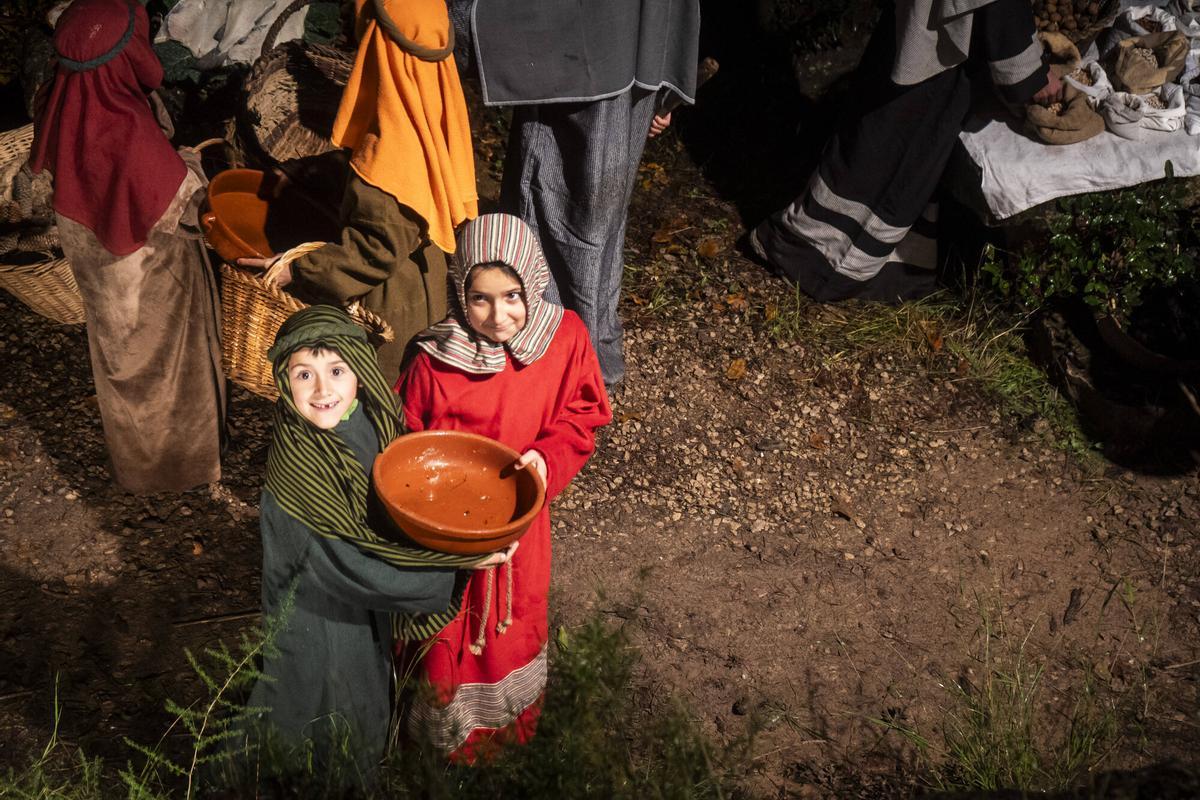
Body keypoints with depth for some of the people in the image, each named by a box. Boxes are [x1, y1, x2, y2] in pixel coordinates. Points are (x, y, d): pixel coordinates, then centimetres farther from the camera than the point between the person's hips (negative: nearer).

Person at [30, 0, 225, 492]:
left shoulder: (61, 109, -16)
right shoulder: (129, 134, -38)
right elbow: (180, 204, -25)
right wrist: (189, 161, -6)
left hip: (99, 271, 7)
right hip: (151, 282, -7)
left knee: (121, 360, 29)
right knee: (166, 368, 19)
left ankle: (131, 456, 53)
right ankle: (175, 462, 42)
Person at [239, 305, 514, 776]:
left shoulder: (371, 423, -15)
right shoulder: (298, 466, -33)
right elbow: (348, 565, -30)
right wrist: (454, 561, -26)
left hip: (367, 607, 6)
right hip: (319, 619, -6)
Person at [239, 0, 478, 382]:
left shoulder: (392, 147, -29)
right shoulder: (432, 115, -1)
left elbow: (379, 249, -26)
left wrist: (296, 271, -22)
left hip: (392, 311, -9)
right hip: (425, 296, 9)